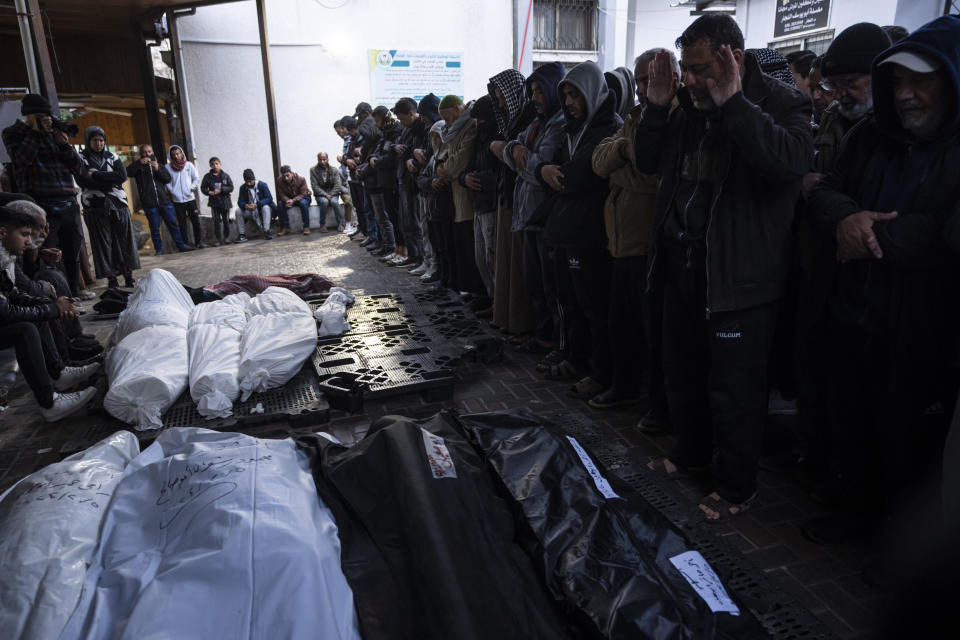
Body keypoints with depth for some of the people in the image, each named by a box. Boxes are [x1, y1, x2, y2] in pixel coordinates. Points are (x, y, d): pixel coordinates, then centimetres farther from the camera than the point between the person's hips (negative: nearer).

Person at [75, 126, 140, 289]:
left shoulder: (111, 156, 13)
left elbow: (122, 176, -4)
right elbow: (83, 181, -10)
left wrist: (95, 175, -8)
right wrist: (109, 184, -9)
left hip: (118, 203, 3)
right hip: (96, 207, -2)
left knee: (124, 240, 1)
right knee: (103, 243, -2)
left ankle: (129, 277, 7)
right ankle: (111, 279, 2)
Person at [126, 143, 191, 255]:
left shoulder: (160, 165, 18)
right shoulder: (139, 167, 8)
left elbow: (168, 179, 4)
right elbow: (128, 172, -11)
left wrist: (158, 169, -11)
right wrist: (139, 162, -20)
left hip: (164, 200, 2)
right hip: (150, 204, -2)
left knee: (173, 224, 3)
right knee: (155, 228, 1)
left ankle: (181, 245, 9)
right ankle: (159, 249, 6)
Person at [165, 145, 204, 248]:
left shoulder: (189, 165, 3)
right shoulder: (168, 167, 2)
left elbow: (196, 178, 5)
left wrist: (191, 188, -4)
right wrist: (172, 191, -7)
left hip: (190, 198, 0)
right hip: (177, 200, 0)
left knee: (195, 221, 1)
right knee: (182, 224, 4)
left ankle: (198, 241, 10)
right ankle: (184, 244, 9)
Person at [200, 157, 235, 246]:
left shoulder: (225, 175, 0)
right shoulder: (207, 176, 3)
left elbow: (231, 187, -4)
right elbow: (203, 188, 5)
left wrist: (221, 190, -16)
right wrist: (208, 192, -15)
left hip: (225, 201, 0)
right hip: (214, 202, 0)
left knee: (226, 220, 8)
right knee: (216, 221, -1)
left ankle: (226, 237, 22)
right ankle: (219, 239, 3)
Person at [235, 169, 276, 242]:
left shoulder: (262, 185, -12)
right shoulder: (243, 188, -1)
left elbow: (269, 198, -21)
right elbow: (240, 202, -5)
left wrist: (257, 204, -34)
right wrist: (245, 205, -31)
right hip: (251, 212, 4)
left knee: (266, 207, -36)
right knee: (238, 211, -19)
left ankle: (266, 232, -40)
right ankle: (241, 234, -16)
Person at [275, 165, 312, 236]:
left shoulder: (300, 178, -24)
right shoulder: (279, 180, -16)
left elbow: (303, 194, -23)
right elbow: (281, 194, -13)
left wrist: (293, 200, -38)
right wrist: (287, 201, -36)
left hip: (302, 198, -3)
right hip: (288, 198, 3)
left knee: (303, 203, -36)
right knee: (281, 204, -25)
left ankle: (306, 227, -27)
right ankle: (285, 228, -17)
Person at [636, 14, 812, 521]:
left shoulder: (781, 102, -8)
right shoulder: (689, 107, 10)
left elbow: (791, 161, -26)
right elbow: (647, 162, 13)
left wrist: (732, 103, -26)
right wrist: (656, 107, -1)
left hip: (739, 271, -7)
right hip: (681, 261, 7)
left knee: (734, 388, 2)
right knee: (681, 371, 19)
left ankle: (736, 487, 21)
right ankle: (691, 451, 41)